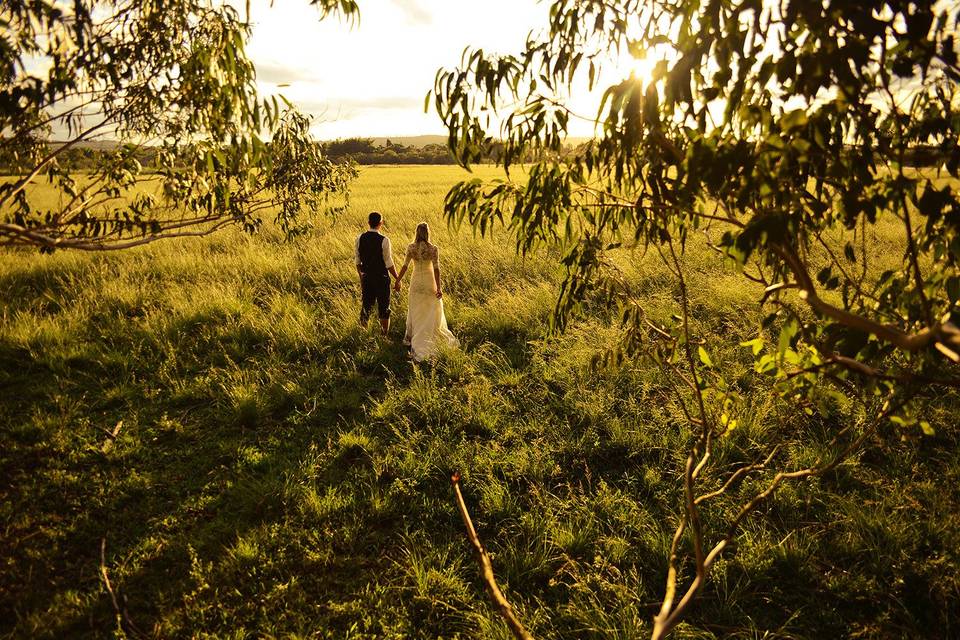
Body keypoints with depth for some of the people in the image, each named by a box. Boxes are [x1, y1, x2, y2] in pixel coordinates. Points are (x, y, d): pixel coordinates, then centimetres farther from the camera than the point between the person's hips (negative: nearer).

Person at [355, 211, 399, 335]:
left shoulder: (360, 238, -2)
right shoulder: (384, 240, -17)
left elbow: (357, 261, 5)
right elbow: (389, 264, -14)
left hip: (366, 277, 4)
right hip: (381, 278, -4)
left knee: (366, 306, 16)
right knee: (384, 309, 10)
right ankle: (384, 335, 19)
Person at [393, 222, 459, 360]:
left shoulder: (411, 248, -9)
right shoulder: (433, 249, -14)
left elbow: (405, 266, -6)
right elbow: (436, 269, -15)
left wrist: (398, 281, 4)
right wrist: (439, 287, -13)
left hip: (416, 282, 2)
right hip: (429, 282, -2)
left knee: (415, 312, 15)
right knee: (432, 312, 13)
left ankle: (410, 338, 22)